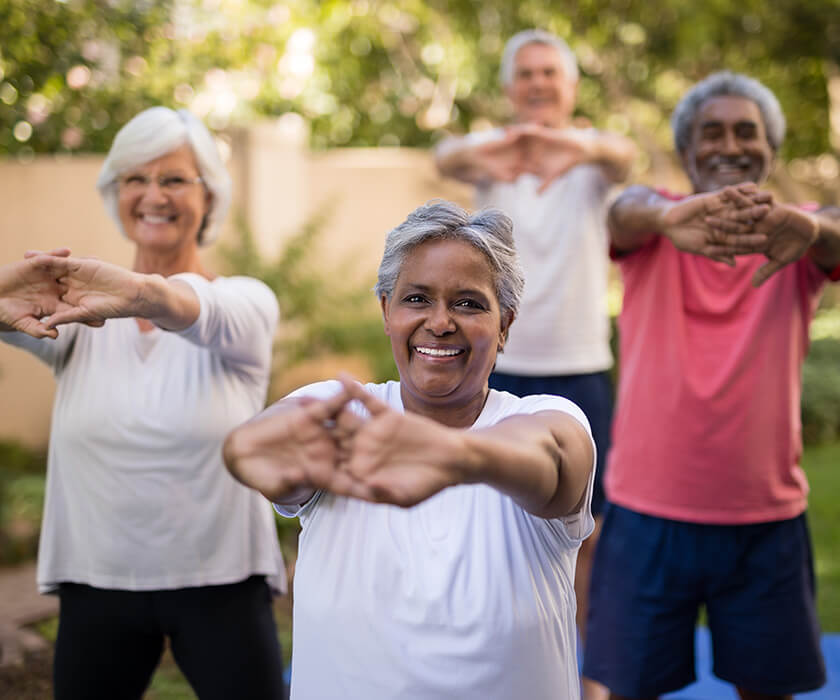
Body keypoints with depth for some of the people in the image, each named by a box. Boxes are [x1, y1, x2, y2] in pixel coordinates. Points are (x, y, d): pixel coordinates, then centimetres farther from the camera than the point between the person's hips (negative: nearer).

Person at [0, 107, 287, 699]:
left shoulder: (247, 303, -5)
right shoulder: (78, 306, 3)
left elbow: (203, 315, -29)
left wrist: (143, 294, -51)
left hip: (220, 584, -2)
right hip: (95, 583, 3)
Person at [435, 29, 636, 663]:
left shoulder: (593, 154, -2)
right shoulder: (489, 151, -1)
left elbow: (625, 155, -27)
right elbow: (447, 158, -25)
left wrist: (588, 148, -52)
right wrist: (474, 155, -51)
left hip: (581, 370, 0)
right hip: (501, 369, 0)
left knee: (585, 532, 8)